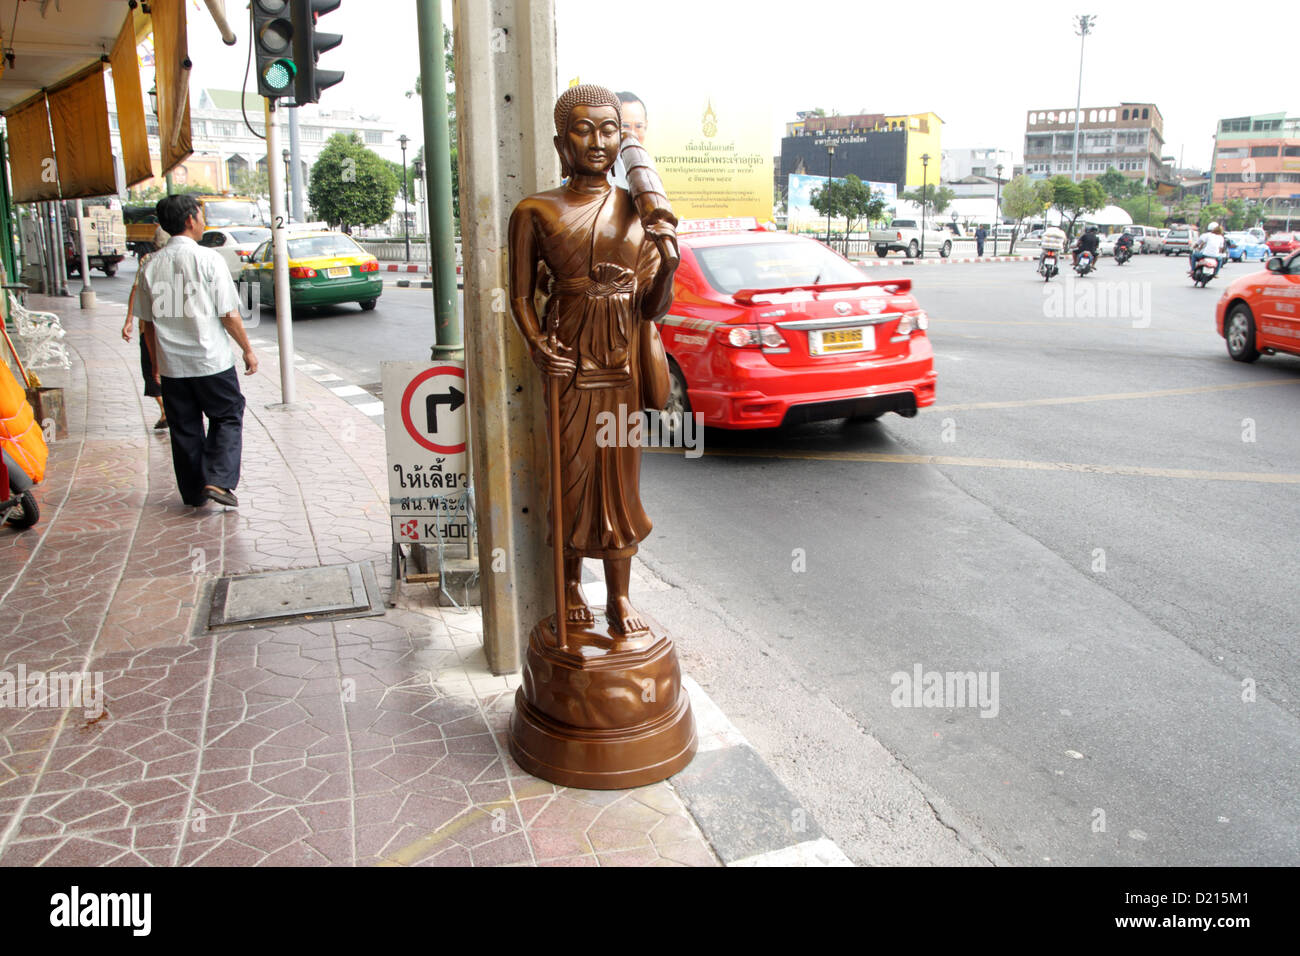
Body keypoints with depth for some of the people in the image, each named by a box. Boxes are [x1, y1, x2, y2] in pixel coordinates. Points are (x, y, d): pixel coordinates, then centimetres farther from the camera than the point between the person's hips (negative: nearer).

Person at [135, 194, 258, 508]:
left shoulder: (150, 266, 3)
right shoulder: (208, 259, -11)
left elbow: (146, 322, 8)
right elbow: (229, 314, -10)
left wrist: (156, 363, 18)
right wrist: (247, 350, 2)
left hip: (171, 366, 4)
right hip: (212, 361, -4)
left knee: (183, 428, 13)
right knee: (227, 417, 11)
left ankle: (194, 493, 20)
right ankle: (218, 480, -4)